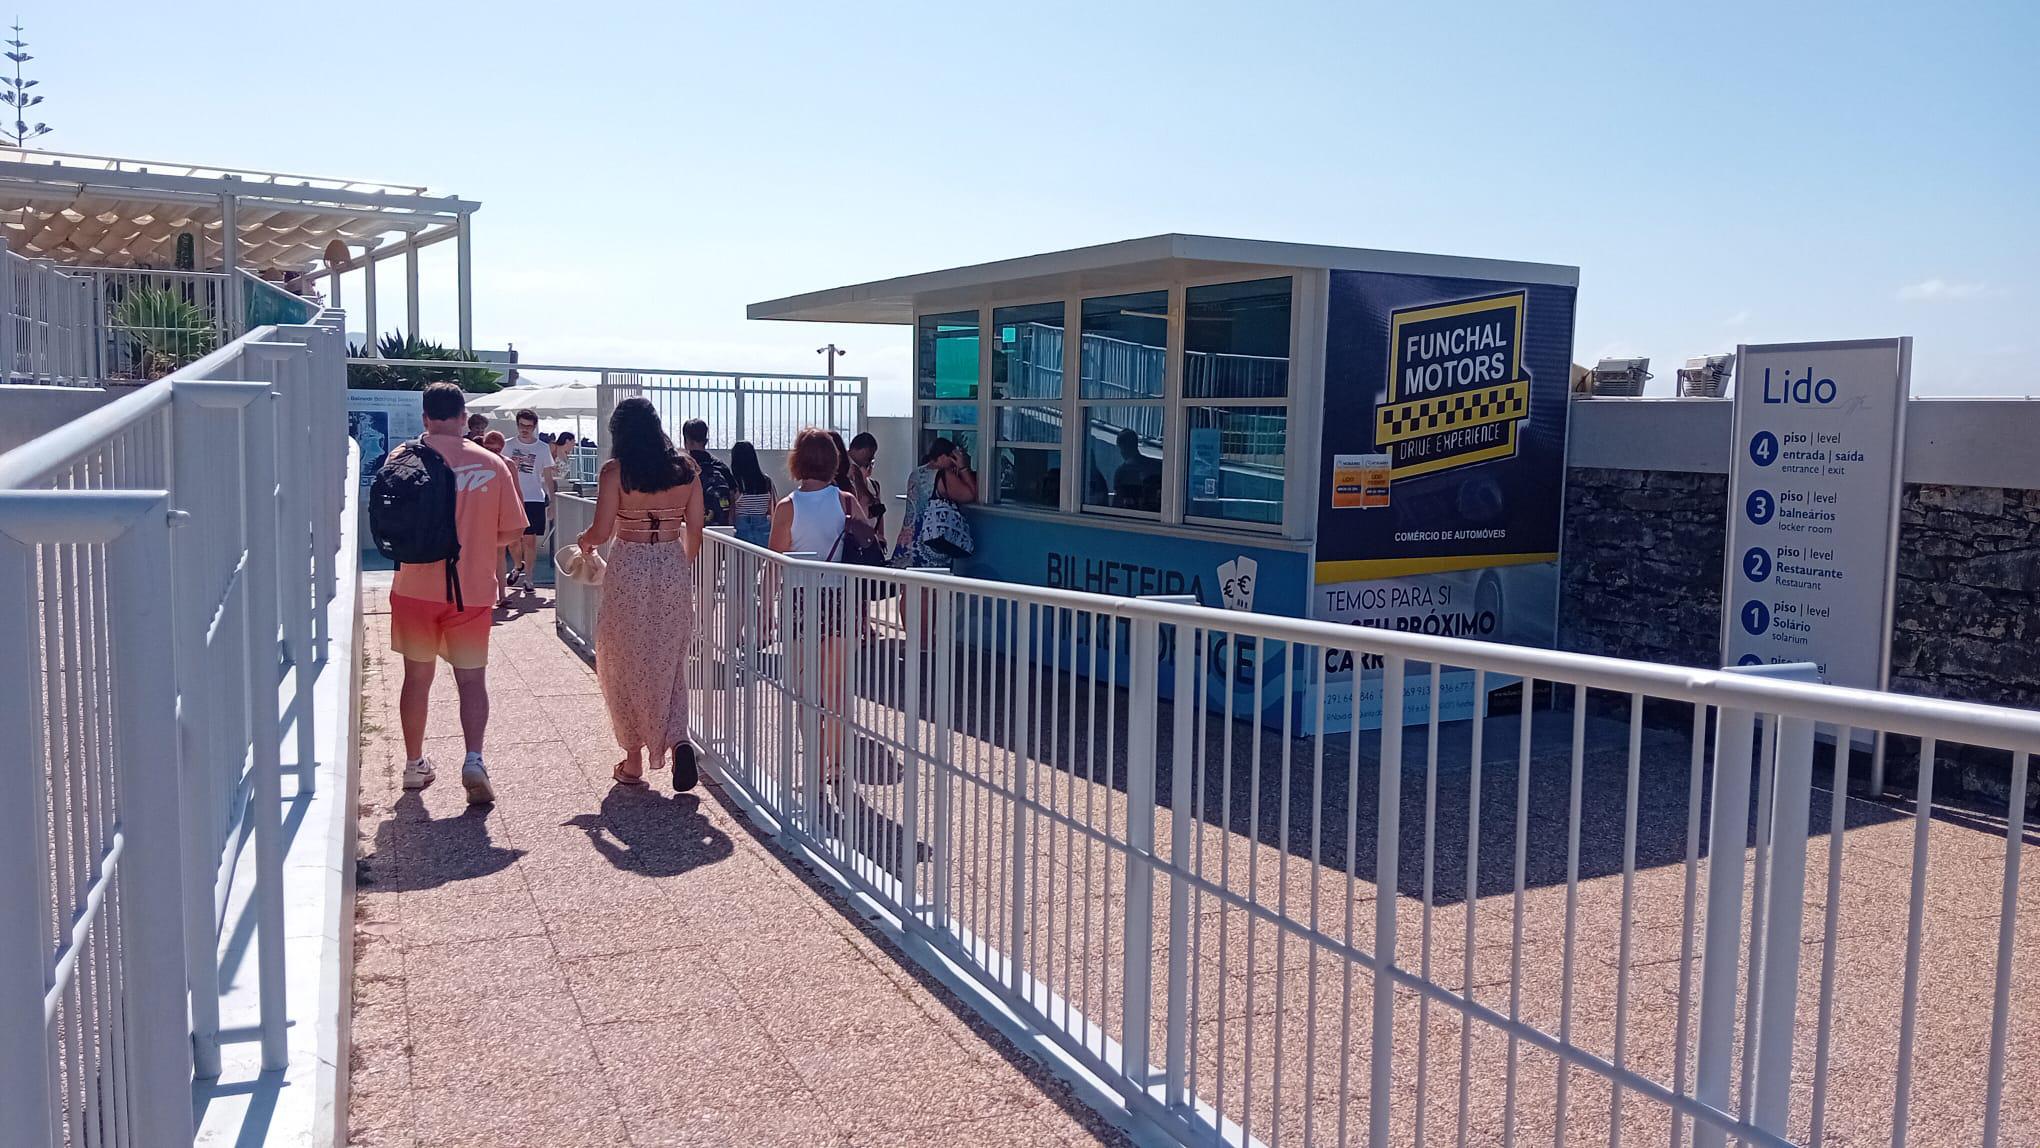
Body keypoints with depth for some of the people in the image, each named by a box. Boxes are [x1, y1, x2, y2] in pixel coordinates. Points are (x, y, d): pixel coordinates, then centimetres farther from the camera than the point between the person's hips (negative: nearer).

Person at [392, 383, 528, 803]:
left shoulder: (405, 457, -5)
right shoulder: (493, 465, -4)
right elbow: (509, 533, 0)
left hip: (416, 587, 1)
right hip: (471, 589, 0)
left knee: (417, 677, 14)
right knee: (472, 678, 8)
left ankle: (414, 764, 24)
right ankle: (474, 760, -11)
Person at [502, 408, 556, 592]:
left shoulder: (543, 448, 2)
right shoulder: (510, 445, 5)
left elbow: (548, 478, 5)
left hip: (534, 500, -1)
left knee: (530, 540, 1)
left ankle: (528, 578, 10)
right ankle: (519, 566, 29)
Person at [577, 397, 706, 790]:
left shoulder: (615, 471, -8)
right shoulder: (686, 470, 3)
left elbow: (601, 532, -11)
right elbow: (695, 530, 5)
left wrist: (584, 541, 11)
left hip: (629, 570, -3)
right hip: (674, 570, 3)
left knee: (626, 665, 11)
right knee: (668, 663, 14)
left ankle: (633, 761, 17)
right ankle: (677, 739, -9)